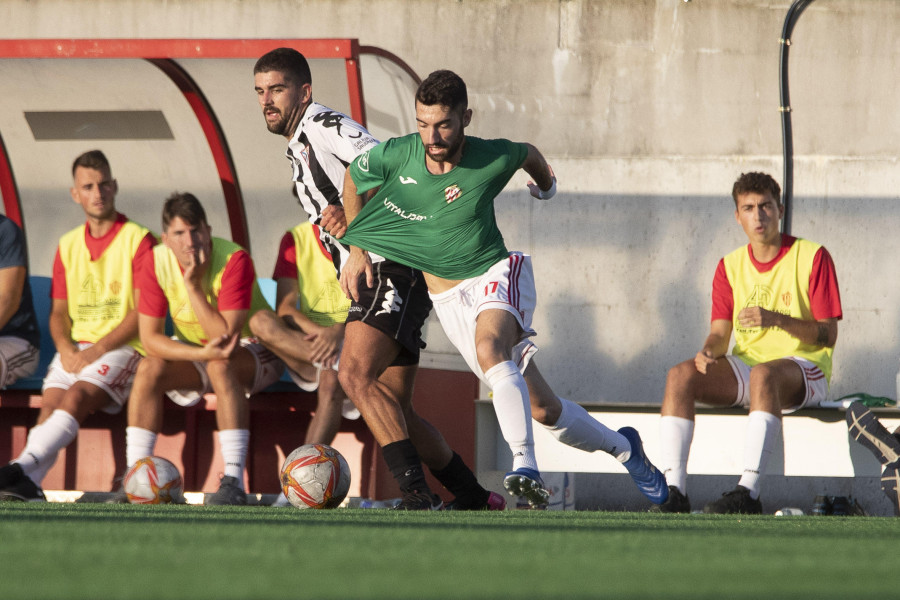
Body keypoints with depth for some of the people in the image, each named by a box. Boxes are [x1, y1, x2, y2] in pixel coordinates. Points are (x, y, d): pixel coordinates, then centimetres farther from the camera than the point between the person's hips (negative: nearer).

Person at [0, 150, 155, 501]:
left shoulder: (138, 240, 0)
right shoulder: (68, 245, 18)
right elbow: (58, 311, 17)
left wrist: (97, 350, -16)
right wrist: (66, 349, -6)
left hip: (123, 347, -5)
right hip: (76, 347, 5)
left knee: (76, 396, -30)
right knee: (50, 402, -23)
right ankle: (30, 485, -42)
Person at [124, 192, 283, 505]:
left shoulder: (234, 260, -26)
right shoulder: (156, 263, -14)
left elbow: (226, 336, -31)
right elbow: (149, 337, -17)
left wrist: (193, 285, -35)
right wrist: (203, 353, -32)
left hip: (255, 353, -4)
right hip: (192, 351, 4)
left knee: (222, 366, -36)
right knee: (149, 369, -24)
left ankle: (234, 483, -39)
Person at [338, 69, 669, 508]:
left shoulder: (492, 159, -17)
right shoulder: (393, 157, -15)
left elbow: (528, 155, 8)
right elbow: (353, 182, 8)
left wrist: (545, 183, 30)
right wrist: (356, 250, 5)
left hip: (496, 274, -3)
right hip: (446, 298, 3)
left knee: (489, 348, -38)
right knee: (541, 409, 3)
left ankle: (525, 466, -46)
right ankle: (622, 447, 28)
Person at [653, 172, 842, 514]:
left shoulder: (813, 257, -3)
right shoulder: (731, 266, 11)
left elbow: (828, 334, -8)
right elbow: (720, 334, 5)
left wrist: (776, 319, -25)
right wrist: (708, 352, -20)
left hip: (804, 370, -5)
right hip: (746, 367, 5)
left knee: (763, 375, -40)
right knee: (680, 376, -21)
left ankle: (748, 491, -48)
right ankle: (675, 490, -30)